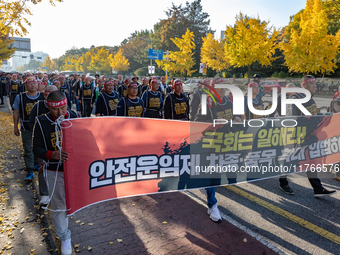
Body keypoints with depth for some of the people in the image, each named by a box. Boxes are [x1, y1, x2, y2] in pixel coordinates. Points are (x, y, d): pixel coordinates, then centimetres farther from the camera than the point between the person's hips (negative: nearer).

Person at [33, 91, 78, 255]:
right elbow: (36, 149, -9)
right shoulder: (42, 122, -11)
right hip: (54, 171, -1)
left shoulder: (75, 117, -7)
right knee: (58, 206, 10)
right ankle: (64, 238, 30)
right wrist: (52, 154, -29)